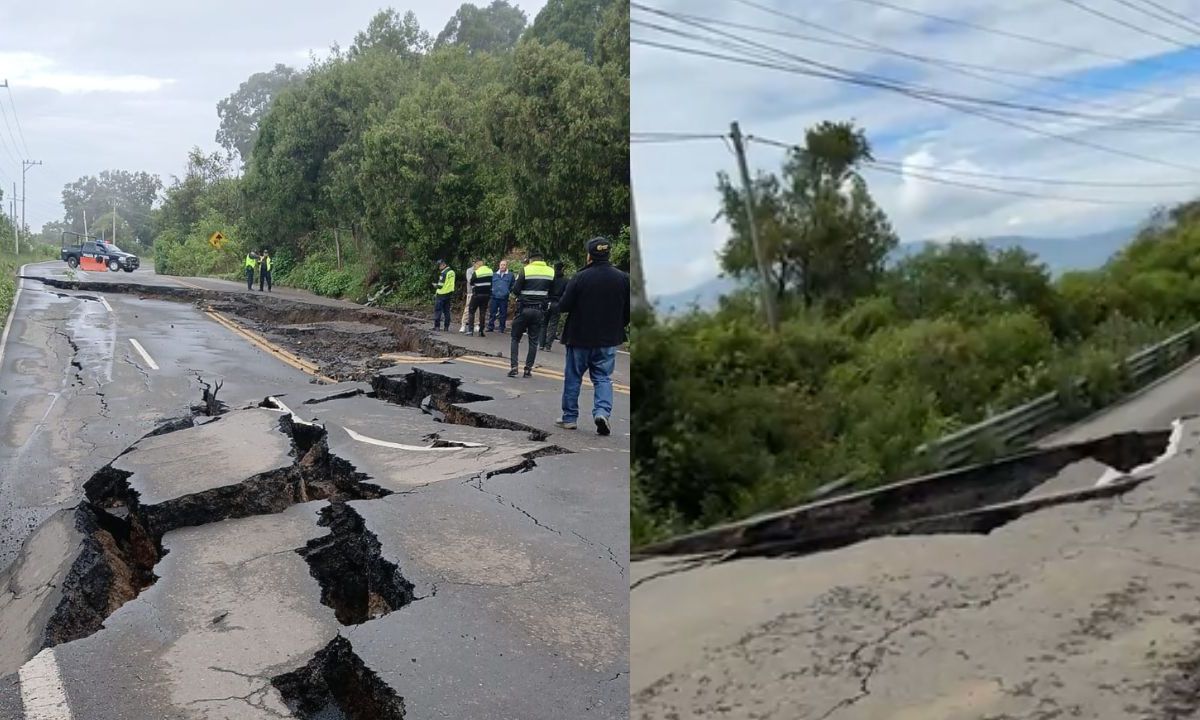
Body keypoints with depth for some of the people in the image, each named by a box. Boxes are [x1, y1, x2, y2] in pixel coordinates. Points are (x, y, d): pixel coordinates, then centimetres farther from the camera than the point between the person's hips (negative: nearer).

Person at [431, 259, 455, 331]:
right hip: (449, 293, 8)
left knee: (437, 310, -1)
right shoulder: (452, 272, 8)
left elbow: (440, 285, -18)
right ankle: (446, 326, 9)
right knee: (447, 311, 10)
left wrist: (435, 285, 2)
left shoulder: (444, 273, -17)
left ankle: (436, 326, -3)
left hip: (442, 294, -8)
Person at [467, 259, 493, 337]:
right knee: (482, 313, 9)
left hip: (477, 295, -4)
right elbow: (492, 283, 8)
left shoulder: (476, 273, -12)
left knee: (472, 311, 8)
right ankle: (481, 331, 5)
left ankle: (470, 329, 0)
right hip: (487, 295, 4)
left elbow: (471, 283, -1)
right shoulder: (490, 271, 2)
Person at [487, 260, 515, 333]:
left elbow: (513, 286, 9)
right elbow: (490, 285, 23)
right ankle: (490, 327, 7)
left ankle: (502, 329, 10)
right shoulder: (494, 275, 15)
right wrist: (491, 291, 10)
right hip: (494, 297, 2)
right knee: (492, 313, 1)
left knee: (503, 314, 3)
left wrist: (508, 292, 0)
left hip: (504, 298, -2)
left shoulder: (510, 275, 6)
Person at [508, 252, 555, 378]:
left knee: (515, 338, 9)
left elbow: (515, 290, -7)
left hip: (524, 309, -2)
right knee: (533, 341, 9)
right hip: (539, 311, 2)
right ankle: (528, 369, 6)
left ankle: (513, 366, -1)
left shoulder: (525, 270, -7)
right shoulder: (551, 272, 4)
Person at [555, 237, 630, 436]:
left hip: (580, 337, -2)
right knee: (603, 377, 9)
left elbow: (563, 306, -11)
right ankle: (602, 411, -13)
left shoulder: (580, 277, -13)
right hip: (608, 339, 2)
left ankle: (569, 417, 18)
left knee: (573, 377, 11)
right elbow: (629, 311, 1)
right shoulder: (623, 279, -4)